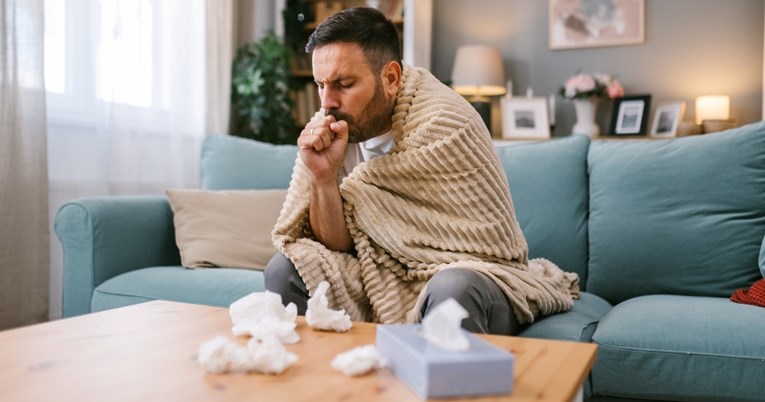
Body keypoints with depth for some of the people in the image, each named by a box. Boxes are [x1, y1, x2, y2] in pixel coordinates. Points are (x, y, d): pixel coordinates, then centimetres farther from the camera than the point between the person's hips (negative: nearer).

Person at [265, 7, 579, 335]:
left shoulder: (445, 122, -21)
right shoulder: (329, 128, -3)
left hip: (473, 274, -5)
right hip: (390, 281, 5)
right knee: (285, 269, -10)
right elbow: (337, 244, -4)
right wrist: (323, 175, -18)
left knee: (452, 289, -37)